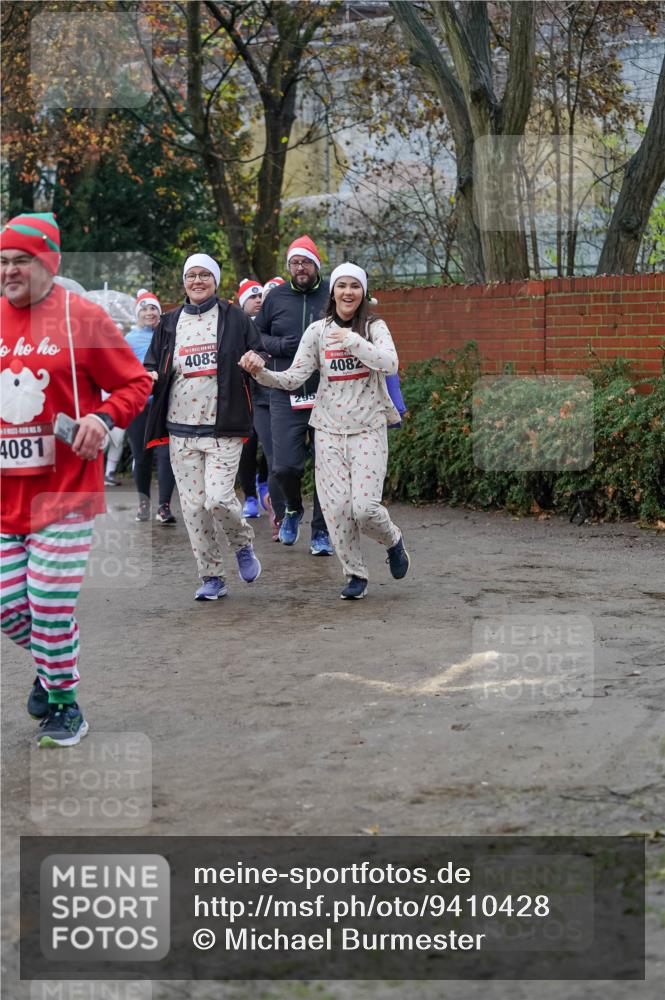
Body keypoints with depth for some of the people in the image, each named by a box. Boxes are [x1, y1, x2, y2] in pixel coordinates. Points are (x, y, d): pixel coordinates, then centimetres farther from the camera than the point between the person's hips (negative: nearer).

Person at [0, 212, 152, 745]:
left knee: (50, 604, -6)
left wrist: (104, 418, -17)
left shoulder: (82, 317, -5)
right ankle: (50, 664, 36)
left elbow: (135, 383, -1)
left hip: (64, 487, -4)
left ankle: (64, 703, 14)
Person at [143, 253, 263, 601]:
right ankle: (211, 577, 14)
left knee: (218, 498, -16)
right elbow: (151, 363, 16)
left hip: (223, 428, -3)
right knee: (193, 505, 2)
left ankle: (243, 544, 15)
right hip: (181, 429, 3)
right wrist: (149, 376, -8)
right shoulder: (169, 323, 12)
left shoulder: (234, 318, 4)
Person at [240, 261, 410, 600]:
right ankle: (355, 575, 15)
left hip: (368, 429, -2)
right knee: (336, 506, -3)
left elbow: (390, 364, -18)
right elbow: (293, 378, -1)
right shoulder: (318, 331, 5)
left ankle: (393, 541, 21)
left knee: (365, 506, -12)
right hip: (329, 429, 2)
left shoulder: (374, 327, 0)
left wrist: (352, 340, -25)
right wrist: (261, 372, -18)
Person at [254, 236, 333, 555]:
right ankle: (293, 509, 27)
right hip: (286, 397, 1)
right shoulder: (276, 297, 7)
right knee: (285, 465, -5)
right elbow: (255, 334, 15)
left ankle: (322, 532, 15)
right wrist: (279, 346, -5)